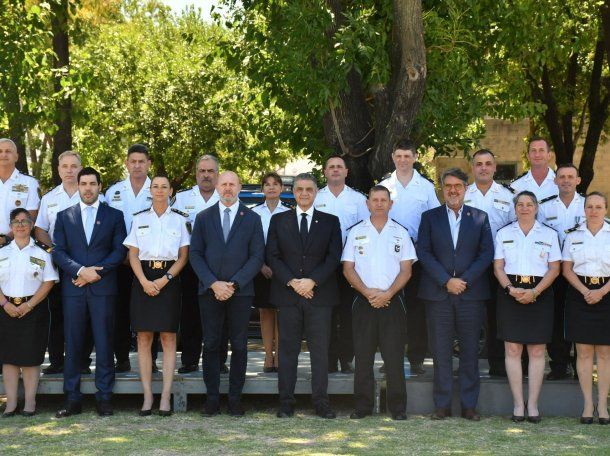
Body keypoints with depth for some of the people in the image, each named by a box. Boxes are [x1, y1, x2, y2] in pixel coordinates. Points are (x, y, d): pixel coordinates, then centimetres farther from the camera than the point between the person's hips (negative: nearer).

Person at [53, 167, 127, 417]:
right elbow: (58, 251, 5)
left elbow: (120, 251, 2)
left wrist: (95, 272, -10)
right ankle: (72, 399, 5)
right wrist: (80, 270, -11)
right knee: (73, 344, 2)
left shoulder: (114, 215, 9)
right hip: (73, 288, 1)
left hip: (103, 287, -1)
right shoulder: (64, 216, 12)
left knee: (104, 343, -1)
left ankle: (104, 398, 3)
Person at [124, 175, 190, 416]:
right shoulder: (139, 219, 10)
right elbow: (133, 254, 6)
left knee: (168, 338, -3)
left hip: (169, 280, -1)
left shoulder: (180, 219, 6)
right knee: (144, 338, -1)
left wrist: (165, 279, -11)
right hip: (143, 280, 1)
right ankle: (147, 396, 3)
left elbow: (183, 256, 3)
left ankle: (165, 397, -2)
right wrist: (145, 281, -9)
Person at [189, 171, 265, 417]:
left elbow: (257, 256, 0)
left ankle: (235, 398, 7)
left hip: (240, 292, -1)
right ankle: (212, 398, 6)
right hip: (209, 291, 1)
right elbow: (195, 254, 4)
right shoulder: (203, 217, 9)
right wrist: (214, 283, -10)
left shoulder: (252, 219, 6)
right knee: (211, 345, 1)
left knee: (239, 345, 2)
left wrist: (234, 284, -11)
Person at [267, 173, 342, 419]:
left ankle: (321, 402, 4)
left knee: (320, 349, 0)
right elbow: (273, 257, 4)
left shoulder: (330, 221, 10)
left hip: (319, 294, 0)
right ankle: (286, 402, 5)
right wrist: (291, 282, -10)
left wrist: (312, 281, -11)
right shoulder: (278, 220, 11)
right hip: (287, 294, 0)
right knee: (287, 349, 1)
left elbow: (334, 257, 1)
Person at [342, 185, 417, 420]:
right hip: (363, 301, 1)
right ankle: (362, 406, 8)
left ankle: (398, 407, 3)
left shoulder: (400, 233, 8)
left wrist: (388, 293, -11)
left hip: (392, 301, 0)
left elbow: (406, 270, 3)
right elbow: (348, 268, 4)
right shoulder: (356, 232, 9)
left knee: (394, 356, -2)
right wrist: (367, 292, -10)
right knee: (363, 355, 2)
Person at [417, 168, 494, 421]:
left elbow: (487, 253, 2)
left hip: (471, 293, 0)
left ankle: (469, 405, 8)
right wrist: (446, 281, -10)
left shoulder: (480, 218, 10)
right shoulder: (430, 217, 9)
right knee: (441, 352, 1)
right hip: (438, 293, 0)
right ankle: (442, 405, 7)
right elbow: (423, 253, 0)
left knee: (470, 352, 2)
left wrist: (464, 280, -10)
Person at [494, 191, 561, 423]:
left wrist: (535, 291, -11)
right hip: (510, 293, 0)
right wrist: (511, 289, -12)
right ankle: (518, 404, 2)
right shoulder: (503, 233, 11)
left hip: (539, 294, 0)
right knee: (512, 349, -3)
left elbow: (554, 269, 3)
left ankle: (533, 404, 3)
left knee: (537, 351, -1)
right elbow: (498, 267, 6)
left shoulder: (549, 234, 8)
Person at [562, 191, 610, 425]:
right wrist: (585, 291, -9)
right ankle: (588, 404, 5)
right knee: (583, 352, 1)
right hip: (580, 295, 1)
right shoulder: (573, 235, 7)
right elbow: (566, 269, 4)